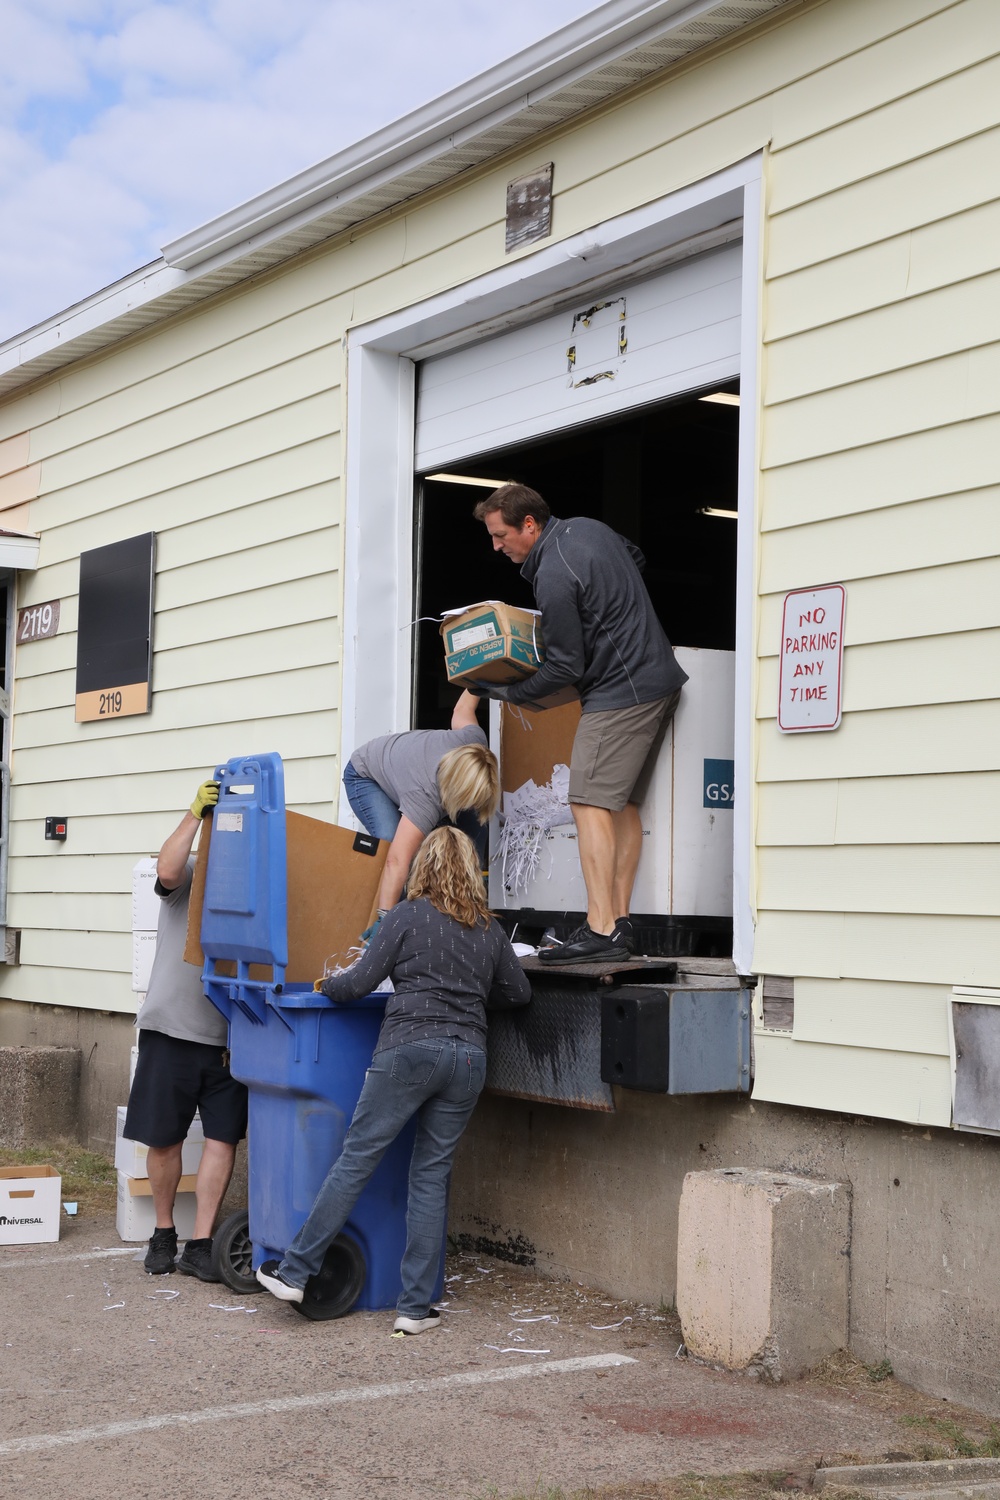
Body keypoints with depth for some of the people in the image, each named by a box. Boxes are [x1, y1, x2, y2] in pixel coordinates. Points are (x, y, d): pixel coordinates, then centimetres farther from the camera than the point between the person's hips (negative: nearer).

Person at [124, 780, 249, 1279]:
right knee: (163, 1139, 7)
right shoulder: (190, 877, 0)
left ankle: (199, 1245, 3)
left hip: (228, 1037, 2)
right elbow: (167, 870, -25)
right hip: (171, 1028, -2)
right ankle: (163, 1233, 25)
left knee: (223, 1138, -3)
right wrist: (195, 811, -23)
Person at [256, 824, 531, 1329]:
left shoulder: (409, 915, 2)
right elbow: (518, 992, 25)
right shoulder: (489, 929, 15)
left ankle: (295, 1270, 5)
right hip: (468, 1056, 4)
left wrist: (327, 985, 20)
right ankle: (416, 1307, 6)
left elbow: (361, 981, 0)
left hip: (410, 1046, -4)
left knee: (355, 1160, 1)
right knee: (432, 1175, 7)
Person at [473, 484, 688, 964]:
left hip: (620, 691, -10)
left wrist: (509, 692, -3)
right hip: (660, 677, 10)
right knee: (623, 804, 10)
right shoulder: (586, 527, 10)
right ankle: (620, 922, 9)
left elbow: (566, 667, -15)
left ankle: (601, 931, -17)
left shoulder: (553, 576, -19)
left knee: (591, 803, -12)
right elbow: (636, 559, 30)